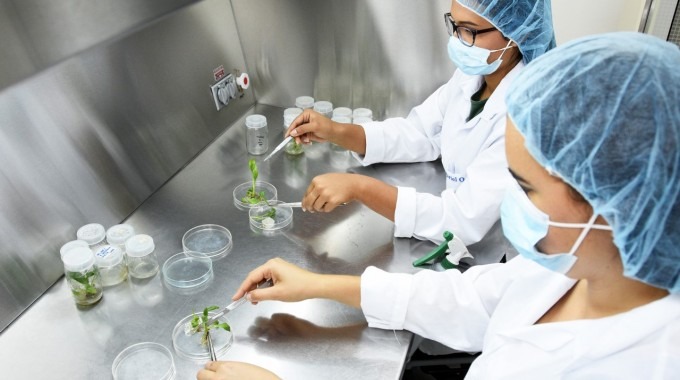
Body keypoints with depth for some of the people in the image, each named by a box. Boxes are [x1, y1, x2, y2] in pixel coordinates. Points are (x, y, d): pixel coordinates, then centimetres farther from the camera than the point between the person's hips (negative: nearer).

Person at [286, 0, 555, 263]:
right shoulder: (472, 73, -4)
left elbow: (465, 220, -31)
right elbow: (418, 134, 3)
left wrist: (358, 186, -34)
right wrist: (336, 132, -10)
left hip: (503, 265, -6)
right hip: (463, 245, 6)